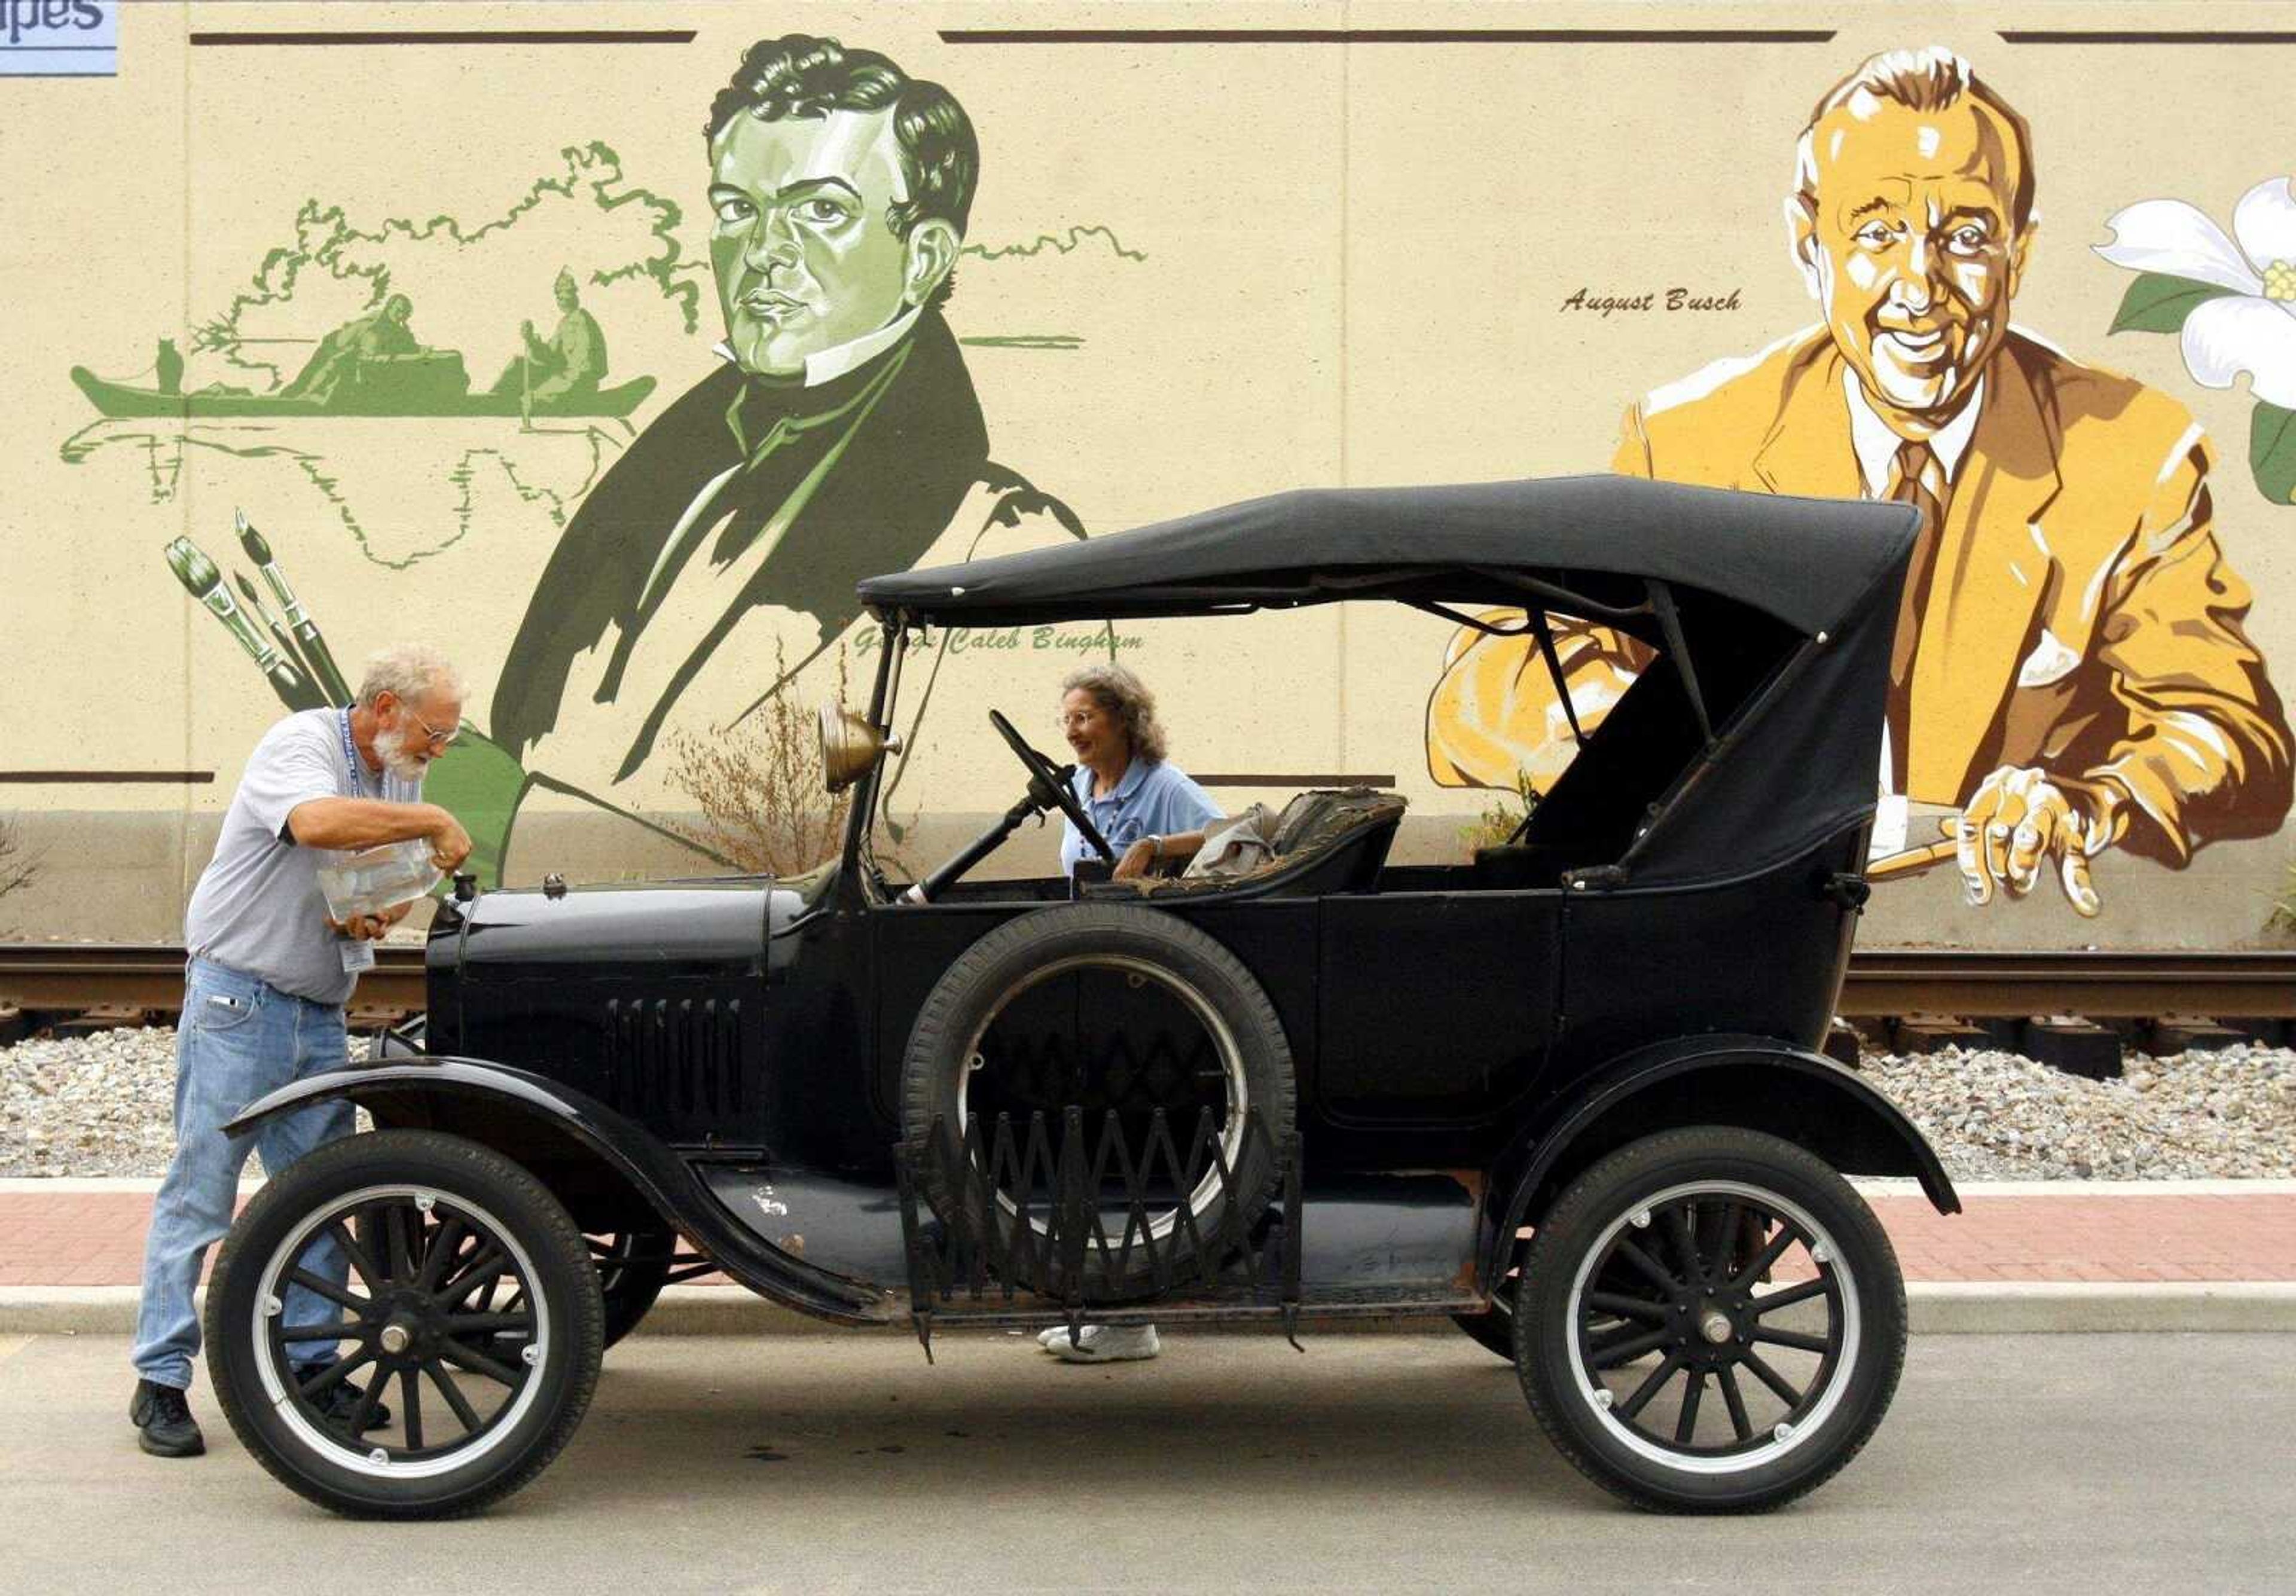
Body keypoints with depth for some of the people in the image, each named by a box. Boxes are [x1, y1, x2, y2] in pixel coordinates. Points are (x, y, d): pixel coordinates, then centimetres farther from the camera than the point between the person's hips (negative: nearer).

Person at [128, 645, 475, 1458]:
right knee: (200, 1190, -4)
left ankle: (311, 1368, 18)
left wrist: (379, 915, -4)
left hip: (320, 1011, 8)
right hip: (240, 996, -8)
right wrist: (434, 822, -29)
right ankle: (160, 1383, 2)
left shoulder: (398, 777, 11)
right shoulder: (299, 744, -14)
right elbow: (316, 821, -36)